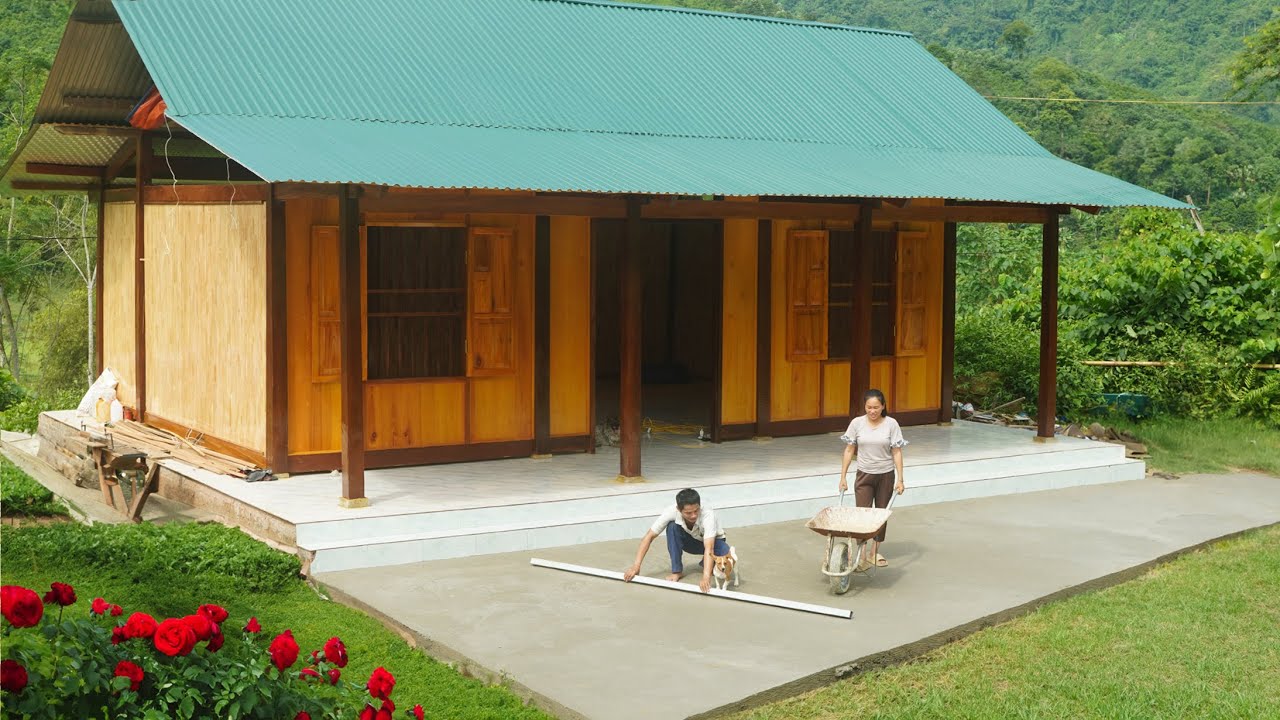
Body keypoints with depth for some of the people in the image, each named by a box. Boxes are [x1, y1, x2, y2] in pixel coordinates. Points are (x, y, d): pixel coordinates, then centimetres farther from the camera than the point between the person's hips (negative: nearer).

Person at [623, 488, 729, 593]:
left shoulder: (708, 515, -40)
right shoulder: (672, 513, -32)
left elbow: (709, 548, -50)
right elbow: (648, 537, -27)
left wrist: (706, 578, -64)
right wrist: (636, 566, -35)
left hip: (712, 541, -2)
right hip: (691, 541, 2)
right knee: (672, 526, -30)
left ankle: (707, 563, 2)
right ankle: (677, 571, -16)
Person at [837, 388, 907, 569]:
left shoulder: (891, 424, -9)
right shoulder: (857, 423, -7)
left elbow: (896, 452, -6)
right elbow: (849, 450, -1)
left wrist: (900, 480, -9)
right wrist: (843, 477, -3)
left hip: (885, 475, 0)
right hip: (864, 475, 0)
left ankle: (875, 552, 27)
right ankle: (862, 556, -5)